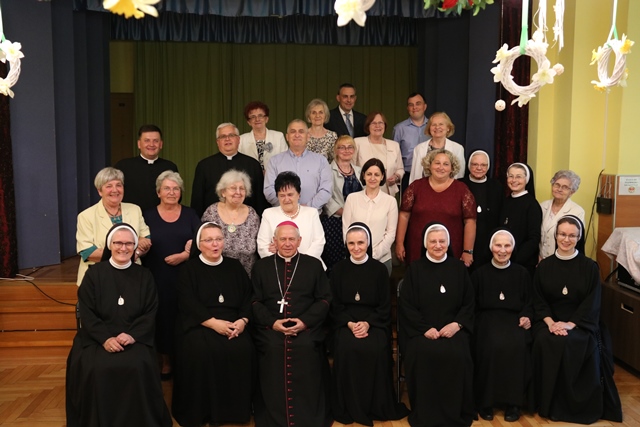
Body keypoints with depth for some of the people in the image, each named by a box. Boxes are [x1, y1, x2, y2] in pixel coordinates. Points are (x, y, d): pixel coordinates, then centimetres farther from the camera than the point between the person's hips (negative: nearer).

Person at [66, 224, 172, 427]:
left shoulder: (144, 276, 8)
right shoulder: (94, 273, 5)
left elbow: (150, 313, 3)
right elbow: (86, 313, -2)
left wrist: (132, 335, -15)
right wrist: (105, 338, -17)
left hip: (135, 338, 0)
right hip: (97, 338, 0)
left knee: (137, 367, -29)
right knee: (95, 369, -29)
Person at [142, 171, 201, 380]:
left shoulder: (190, 214, 8)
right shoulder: (148, 215, 7)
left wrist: (186, 255, -15)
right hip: (158, 278, 0)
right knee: (162, 318, 2)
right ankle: (165, 361, 17)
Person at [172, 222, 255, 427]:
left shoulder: (235, 267, 16)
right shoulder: (190, 269, 6)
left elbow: (248, 298, 9)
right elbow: (189, 304, -6)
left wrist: (243, 320, -10)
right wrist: (214, 323, -18)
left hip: (233, 325, 2)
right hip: (199, 325, -2)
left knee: (243, 349, -26)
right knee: (200, 351, -32)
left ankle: (235, 408, -8)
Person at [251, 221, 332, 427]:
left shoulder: (314, 265, 13)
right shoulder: (261, 266, 15)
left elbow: (324, 299, 6)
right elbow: (255, 301, 8)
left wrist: (305, 321, -9)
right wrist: (272, 322, -9)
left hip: (306, 326, 0)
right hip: (271, 326, 1)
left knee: (306, 348, -29)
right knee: (272, 349, -28)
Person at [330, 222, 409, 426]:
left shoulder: (379, 269, 3)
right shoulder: (339, 269, 6)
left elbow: (385, 306, 2)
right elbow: (335, 305, 5)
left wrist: (368, 323, -14)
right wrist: (350, 324, -12)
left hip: (374, 322, 0)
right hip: (345, 322, 1)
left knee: (375, 349, -29)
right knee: (347, 348, -29)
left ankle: (376, 406, -9)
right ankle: (350, 408, -12)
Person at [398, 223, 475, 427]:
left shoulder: (459, 268, 11)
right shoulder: (414, 269, 6)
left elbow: (469, 303, 9)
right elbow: (405, 305, 0)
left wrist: (457, 324, -10)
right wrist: (425, 328, -13)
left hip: (453, 327, 1)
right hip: (421, 328, -1)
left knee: (458, 354, -28)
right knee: (423, 353, -30)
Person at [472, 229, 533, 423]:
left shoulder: (522, 273, 12)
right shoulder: (479, 274, 9)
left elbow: (529, 303, 13)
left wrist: (526, 317, -7)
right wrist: (478, 324, -11)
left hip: (514, 319, 1)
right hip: (487, 319, -1)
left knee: (516, 345, -31)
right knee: (492, 345, -32)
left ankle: (513, 401, -16)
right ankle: (485, 401, -15)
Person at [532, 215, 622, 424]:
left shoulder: (590, 267, 1)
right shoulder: (544, 266, 7)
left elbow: (592, 304, -4)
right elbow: (538, 301, 5)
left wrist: (570, 324, -18)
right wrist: (550, 322, -14)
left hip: (580, 323, -1)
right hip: (549, 321, 2)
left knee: (571, 344, -33)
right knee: (545, 342, -30)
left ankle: (577, 405, -12)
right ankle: (550, 404, -12)